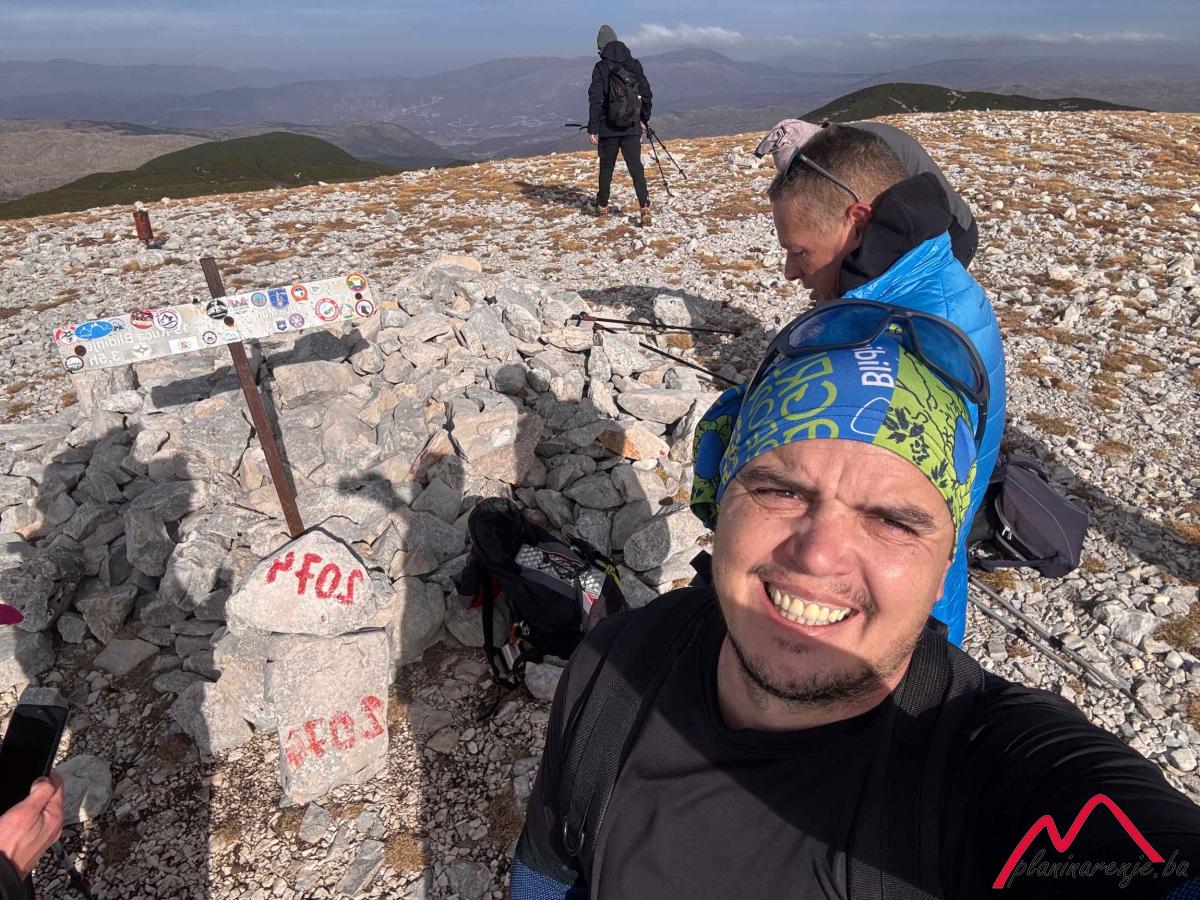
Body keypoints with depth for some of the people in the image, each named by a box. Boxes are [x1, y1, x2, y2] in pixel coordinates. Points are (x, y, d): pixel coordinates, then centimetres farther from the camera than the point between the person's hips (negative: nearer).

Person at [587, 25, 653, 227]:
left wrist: (592, 128, -8)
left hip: (608, 127, -2)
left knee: (606, 167, 14)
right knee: (636, 167, 1)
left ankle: (602, 205, 29)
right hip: (632, 127, 2)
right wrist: (644, 119, 20)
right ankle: (645, 207, -15)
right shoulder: (634, 64, 6)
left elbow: (595, 99, -10)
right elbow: (646, 94, 10)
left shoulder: (601, 67, -6)